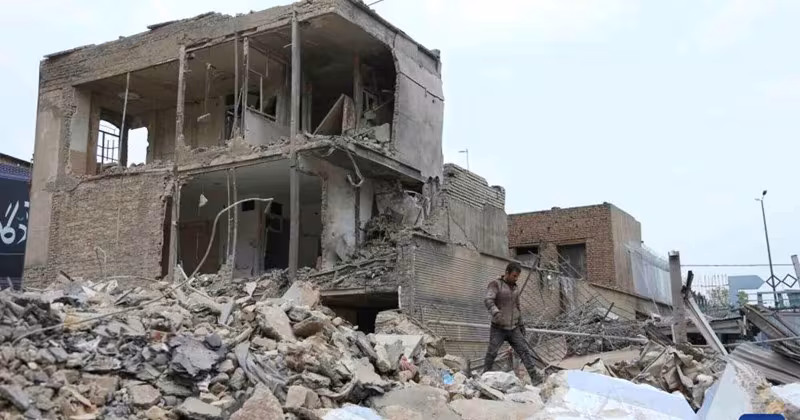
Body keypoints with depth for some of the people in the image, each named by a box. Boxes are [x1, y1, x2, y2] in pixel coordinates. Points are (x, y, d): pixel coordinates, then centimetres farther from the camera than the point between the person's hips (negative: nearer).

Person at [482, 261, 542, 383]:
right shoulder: (495, 284, -7)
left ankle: (534, 376, -5)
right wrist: (495, 312, -41)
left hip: (513, 328, 5)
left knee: (524, 351, -3)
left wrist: (521, 324, 23)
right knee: (491, 353, -4)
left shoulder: (514, 288, 14)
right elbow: (488, 300, -23)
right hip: (498, 328, -5)